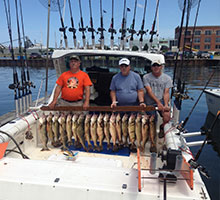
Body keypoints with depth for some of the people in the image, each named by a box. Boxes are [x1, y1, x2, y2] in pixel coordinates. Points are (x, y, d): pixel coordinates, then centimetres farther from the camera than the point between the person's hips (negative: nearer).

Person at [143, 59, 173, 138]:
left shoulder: (167, 78, 6)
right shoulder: (146, 77, 2)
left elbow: (166, 93, -2)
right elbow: (149, 91, -9)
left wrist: (166, 104, -19)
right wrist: (158, 102, -20)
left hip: (162, 102, 0)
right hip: (149, 103, 0)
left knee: (167, 117, -24)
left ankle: (162, 127, 9)